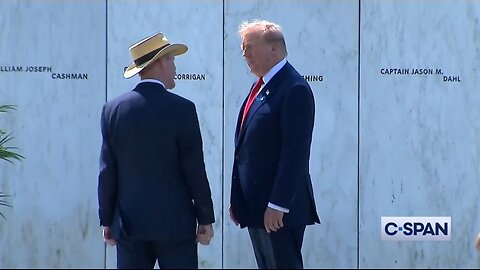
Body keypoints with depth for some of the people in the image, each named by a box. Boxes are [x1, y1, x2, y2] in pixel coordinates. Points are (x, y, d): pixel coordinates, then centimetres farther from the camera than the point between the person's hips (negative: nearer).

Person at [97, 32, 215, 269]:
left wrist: (107, 220, 10)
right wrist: (205, 219, 1)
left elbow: (108, 171, 3)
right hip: (175, 222, -3)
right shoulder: (182, 109, -8)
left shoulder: (113, 109, 2)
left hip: (129, 223, 3)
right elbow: (194, 170, -6)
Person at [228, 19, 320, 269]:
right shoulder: (261, 87, 15)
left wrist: (278, 205, -22)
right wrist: (237, 198, 15)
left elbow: (295, 152, -19)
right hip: (255, 206, 9)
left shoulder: (294, 89, -13)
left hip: (278, 211, -9)